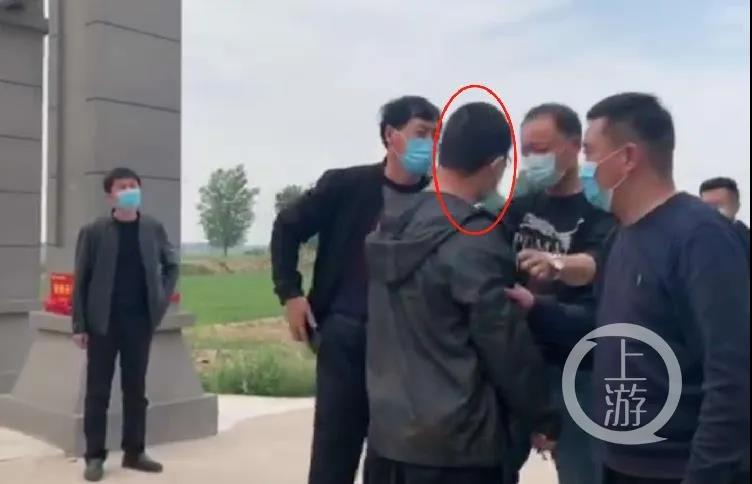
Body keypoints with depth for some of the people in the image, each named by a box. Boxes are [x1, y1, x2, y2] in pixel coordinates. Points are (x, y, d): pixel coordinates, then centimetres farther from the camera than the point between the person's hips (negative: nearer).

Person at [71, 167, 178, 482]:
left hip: (140, 321, 2)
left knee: (136, 389, 9)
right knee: (98, 391, 2)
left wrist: (162, 299, 4)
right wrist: (79, 325, -6)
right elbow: (80, 281, -2)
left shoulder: (153, 229, 4)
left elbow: (172, 265, 17)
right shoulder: (93, 232, -3)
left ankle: (134, 452, 18)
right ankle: (95, 456, 12)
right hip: (103, 322, -2)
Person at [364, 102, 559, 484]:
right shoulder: (475, 243, -18)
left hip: (387, 432, 7)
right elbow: (506, 346, -13)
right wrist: (542, 419, 0)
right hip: (456, 444, -7)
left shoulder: (394, 227, 5)